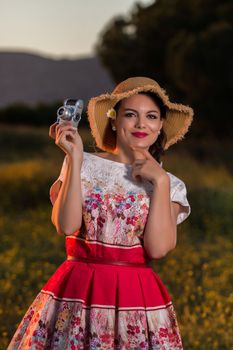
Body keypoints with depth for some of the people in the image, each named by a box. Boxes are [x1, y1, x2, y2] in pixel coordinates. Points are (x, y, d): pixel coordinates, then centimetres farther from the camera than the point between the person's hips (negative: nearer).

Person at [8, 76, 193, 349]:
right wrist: (74, 159, -12)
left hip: (138, 298, 1)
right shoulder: (85, 165, 3)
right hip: (76, 291, 0)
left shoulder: (170, 185, 5)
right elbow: (66, 226, -12)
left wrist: (160, 182, -10)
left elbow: (158, 248, -10)